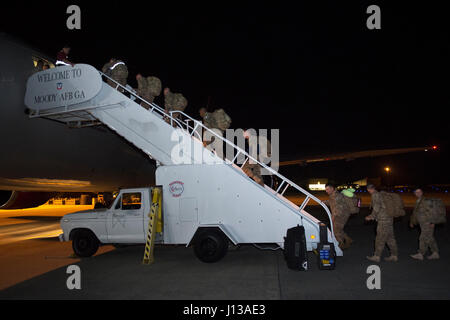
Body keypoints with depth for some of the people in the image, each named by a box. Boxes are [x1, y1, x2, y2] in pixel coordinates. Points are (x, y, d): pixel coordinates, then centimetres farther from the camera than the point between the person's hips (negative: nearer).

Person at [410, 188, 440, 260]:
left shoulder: (425, 201, -15)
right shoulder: (418, 202, 14)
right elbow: (415, 213, 20)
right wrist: (412, 222, 20)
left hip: (428, 223, -9)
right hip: (423, 224, 9)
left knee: (423, 238, -6)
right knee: (430, 239, 13)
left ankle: (420, 254, -2)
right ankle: (435, 253, 21)